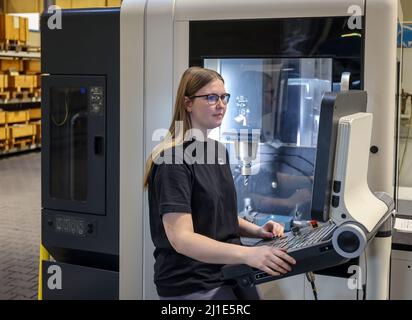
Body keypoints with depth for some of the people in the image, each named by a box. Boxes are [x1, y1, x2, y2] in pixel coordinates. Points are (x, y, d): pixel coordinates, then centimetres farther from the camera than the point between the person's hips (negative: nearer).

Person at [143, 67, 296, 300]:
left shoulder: (219, 150, 9)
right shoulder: (173, 160, -17)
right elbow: (181, 238, -26)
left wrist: (258, 231, -1)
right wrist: (247, 254, -37)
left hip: (229, 273, 8)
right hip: (191, 284, -7)